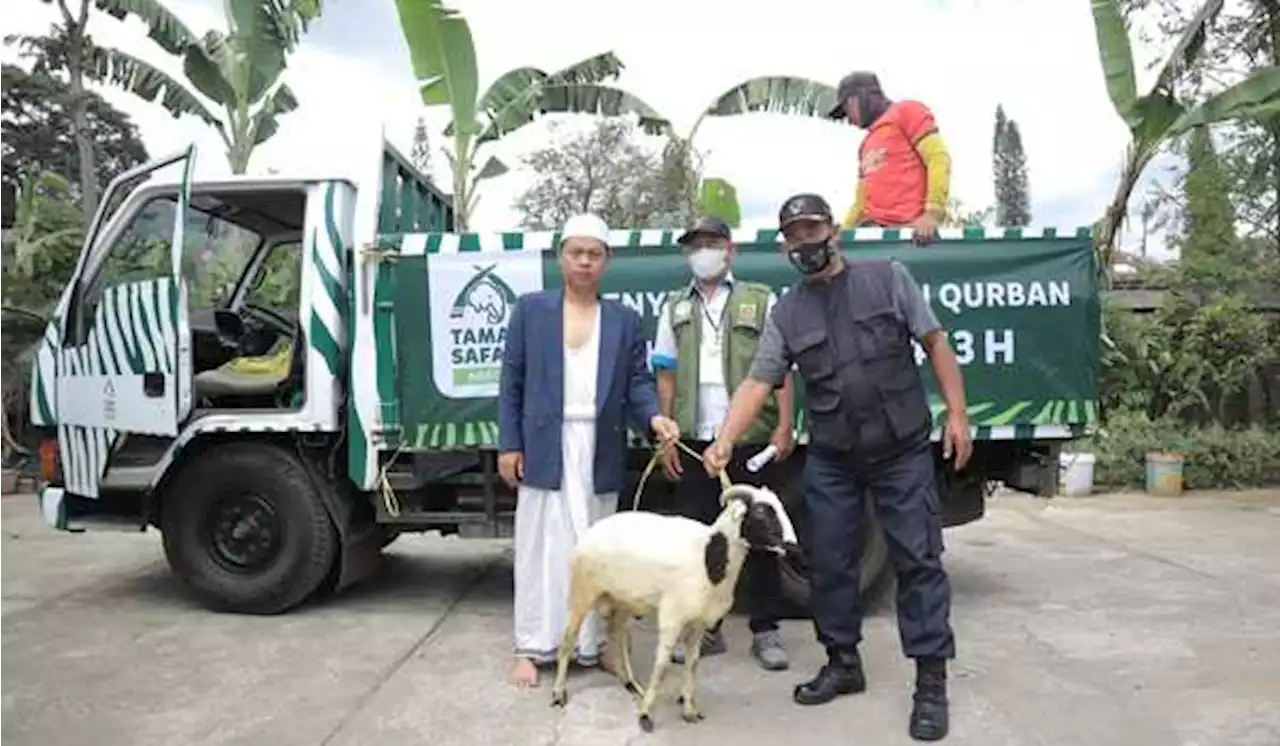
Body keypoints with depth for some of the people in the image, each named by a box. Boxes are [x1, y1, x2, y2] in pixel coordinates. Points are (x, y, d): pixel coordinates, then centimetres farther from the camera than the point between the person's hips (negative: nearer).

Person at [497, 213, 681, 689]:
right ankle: (532, 647, 13)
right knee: (542, 546, 3)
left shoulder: (625, 320, 9)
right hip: (546, 448, -1)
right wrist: (509, 444, -3)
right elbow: (512, 382, 4)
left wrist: (654, 418, -17)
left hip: (599, 451, 2)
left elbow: (638, 382, 4)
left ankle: (591, 644, 20)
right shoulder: (530, 309, 5)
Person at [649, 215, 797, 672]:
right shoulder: (675, 308, 14)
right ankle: (705, 628, 21)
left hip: (753, 439, -2)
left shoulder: (760, 301, 6)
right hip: (695, 442, 3)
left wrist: (784, 425, -8)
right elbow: (666, 376, 11)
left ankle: (765, 630, 16)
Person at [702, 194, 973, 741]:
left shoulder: (887, 278, 0)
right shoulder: (786, 313, 5)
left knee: (918, 559, 0)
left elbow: (935, 343, 1)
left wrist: (957, 413, -6)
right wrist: (724, 441, -16)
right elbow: (757, 383, -2)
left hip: (903, 451, -2)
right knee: (830, 562, 8)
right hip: (830, 460, 3)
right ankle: (843, 663, 26)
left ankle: (931, 681, 10)